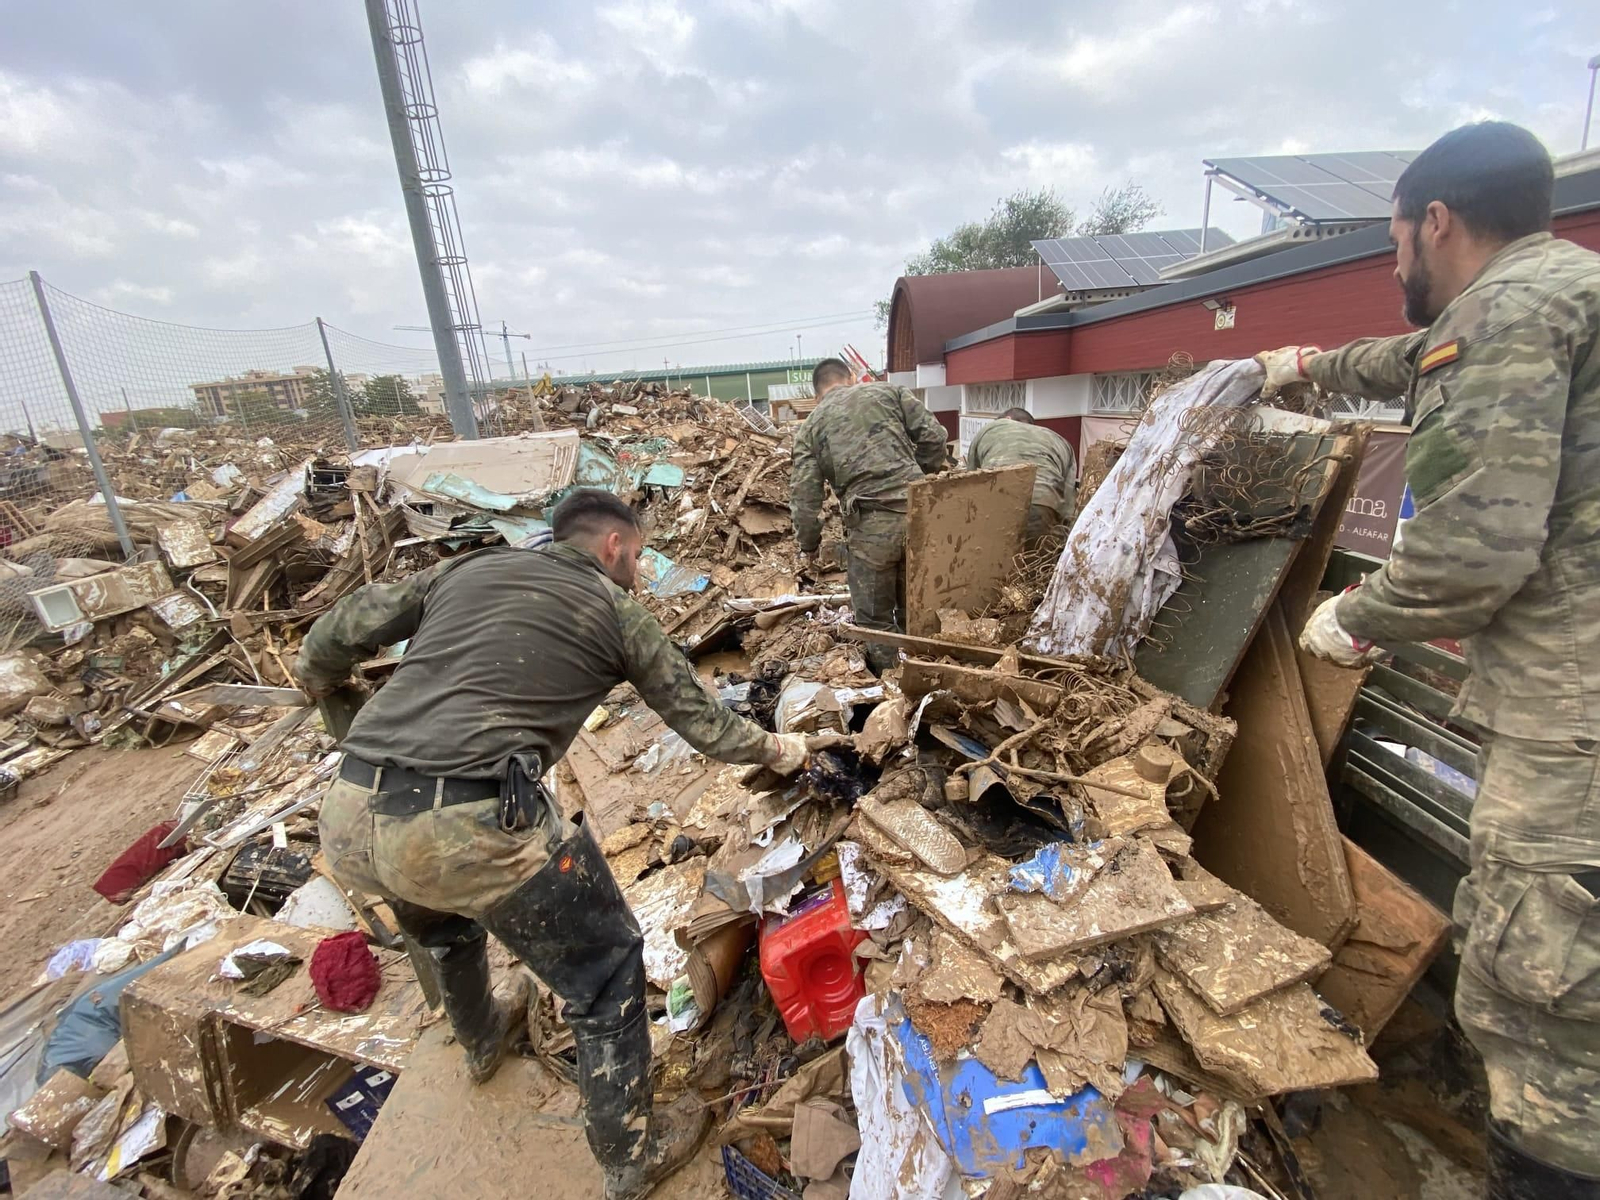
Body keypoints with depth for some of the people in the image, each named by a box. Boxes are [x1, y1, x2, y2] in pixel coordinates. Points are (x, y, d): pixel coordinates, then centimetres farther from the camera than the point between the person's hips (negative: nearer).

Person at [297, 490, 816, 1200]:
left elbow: (338, 633, 20)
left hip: (347, 824, 7)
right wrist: (775, 750, 31)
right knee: (605, 974, 17)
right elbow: (701, 720, 13)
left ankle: (481, 1037, 65)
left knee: (441, 921, 39)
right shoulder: (617, 611, 8)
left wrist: (316, 681, 43)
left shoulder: (469, 567, 18)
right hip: (476, 827, -6)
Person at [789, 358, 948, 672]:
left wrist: (808, 545, 18)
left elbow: (803, 497, 5)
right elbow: (933, 436, 7)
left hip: (869, 525, -2)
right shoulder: (889, 392, 15)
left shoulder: (811, 426, 12)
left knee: (875, 618, 14)